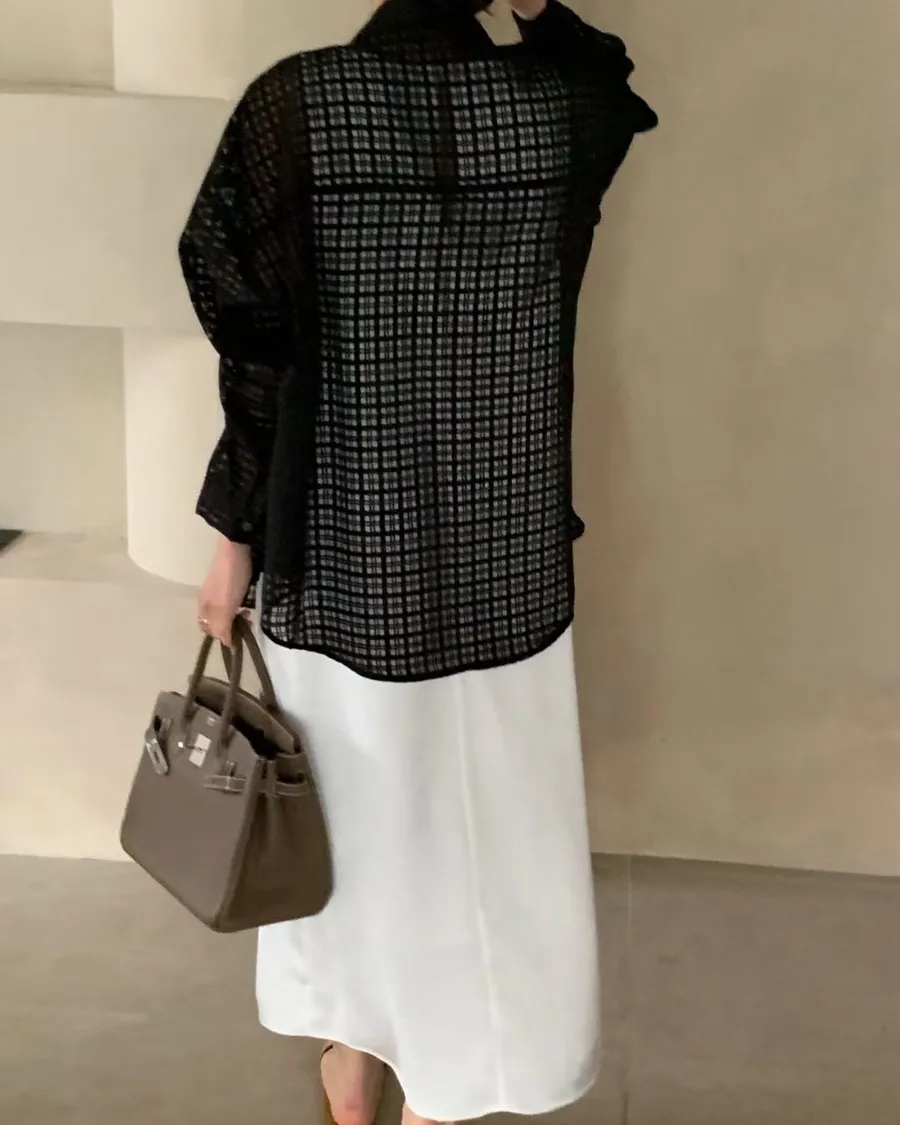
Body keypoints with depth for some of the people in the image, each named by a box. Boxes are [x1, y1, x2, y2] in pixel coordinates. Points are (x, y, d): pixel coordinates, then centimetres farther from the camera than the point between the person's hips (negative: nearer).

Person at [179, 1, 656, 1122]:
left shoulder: (296, 101, -12)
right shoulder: (561, 106, -6)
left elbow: (256, 347, -13)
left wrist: (236, 533, -5)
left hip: (342, 547, -1)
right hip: (506, 554, 1)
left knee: (347, 802, 19)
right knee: (482, 816, 15)